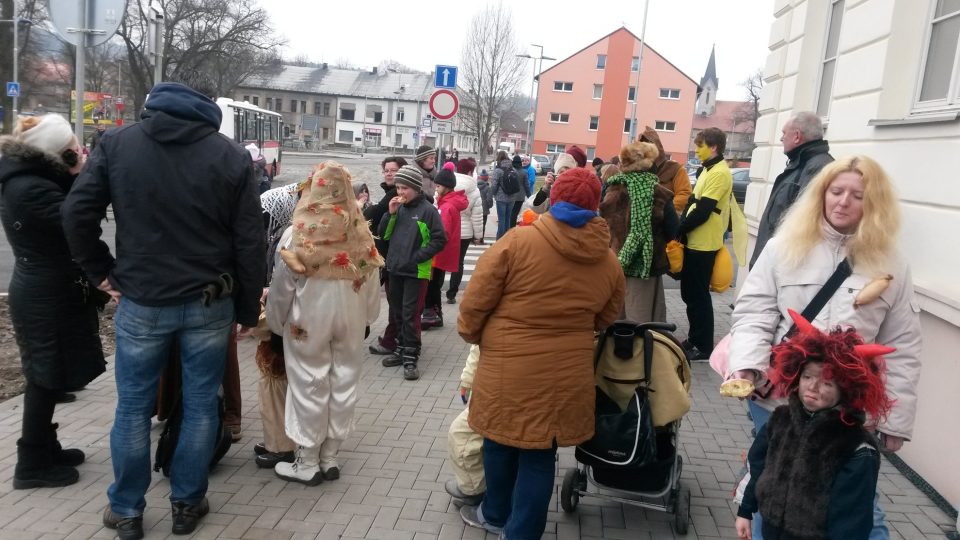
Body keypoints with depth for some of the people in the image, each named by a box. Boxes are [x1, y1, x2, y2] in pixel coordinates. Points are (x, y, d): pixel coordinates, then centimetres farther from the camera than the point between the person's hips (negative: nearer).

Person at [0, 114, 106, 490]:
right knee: (46, 379, 1)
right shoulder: (31, 188, -23)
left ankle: (44, 449, 31)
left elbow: (63, 220, 7)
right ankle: (33, 465, 13)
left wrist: (76, 178, -5)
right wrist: (80, 176, -20)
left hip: (42, 292, 10)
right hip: (47, 299, -10)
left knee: (47, 378, 18)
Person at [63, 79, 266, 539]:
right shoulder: (232, 156, -2)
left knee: (133, 406, 14)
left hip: (141, 301, 1)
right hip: (209, 302, 0)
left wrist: (102, 272, 6)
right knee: (200, 405, 12)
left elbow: (76, 213, -5)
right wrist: (248, 310, 3)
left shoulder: (116, 144, 1)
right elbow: (249, 241, -4)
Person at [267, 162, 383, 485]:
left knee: (309, 386, 7)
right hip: (350, 317, 3)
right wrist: (367, 319, 16)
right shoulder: (360, 234, -5)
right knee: (343, 384, 12)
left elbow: (281, 286, -5)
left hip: (307, 320, -3)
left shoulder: (297, 234, -13)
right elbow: (371, 282, 2)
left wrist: (275, 323, 8)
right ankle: (330, 457, 23)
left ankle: (307, 462, 18)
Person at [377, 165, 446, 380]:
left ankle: (410, 358, 2)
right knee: (397, 313, 15)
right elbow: (383, 235, 9)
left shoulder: (427, 210, -9)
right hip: (395, 269, 6)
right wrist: (390, 214, -6)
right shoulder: (398, 208, 7)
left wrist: (417, 257, -15)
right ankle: (402, 349, 29)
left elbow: (439, 240, -10)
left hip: (416, 272, -6)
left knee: (410, 315, -5)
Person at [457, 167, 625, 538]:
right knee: (540, 457, 14)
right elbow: (604, 319, 14)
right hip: (564, 375, 2)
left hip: (508, 369, -2)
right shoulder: (609, 262, 0)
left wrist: (470, 333, 10)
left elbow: (477, 299, -8)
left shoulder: (518, 240, -12)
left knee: (501, 442, 20)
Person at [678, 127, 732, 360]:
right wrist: (682, 228, 6)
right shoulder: (710, 170, 15)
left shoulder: (719, 173, -17)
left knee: (698, 295, -1)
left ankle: (704, 347, 10)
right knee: (690, 293, 16)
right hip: (695, 242, 10)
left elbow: (702, 211, -22)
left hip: (703, 244, -10)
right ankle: (694, 339, 28)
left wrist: (678, 229, -12)